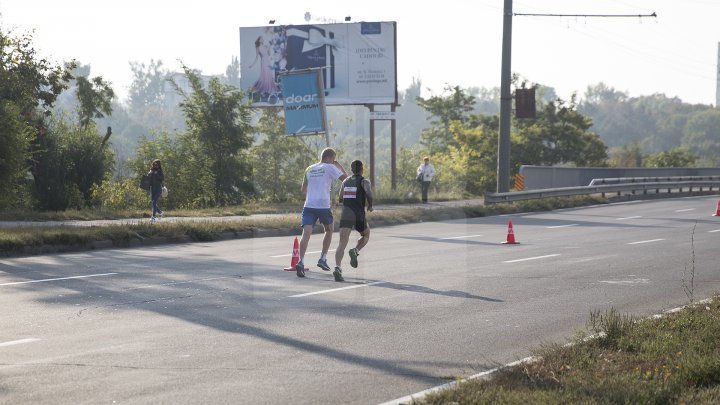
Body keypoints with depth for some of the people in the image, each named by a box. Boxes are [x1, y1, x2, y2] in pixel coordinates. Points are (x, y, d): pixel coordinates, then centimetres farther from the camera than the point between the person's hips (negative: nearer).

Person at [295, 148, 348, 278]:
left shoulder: (309, 169, 18)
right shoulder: (330, 168, 1)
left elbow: (303, 190, 26)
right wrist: (340, 166, 13)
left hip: (308, 206, 3)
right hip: (323, 206, -3)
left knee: (306, 233, -10)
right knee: (329, 230, 22)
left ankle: (301, 261, -28)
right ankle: (323, 259, 21)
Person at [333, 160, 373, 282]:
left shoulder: (345, 182, 17)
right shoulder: (364, 181, 4)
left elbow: (341, 199, 23)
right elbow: (369, 193, -15)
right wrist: (370, 205, 2)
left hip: (346, 214, 2)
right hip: (359, 214, -2)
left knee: (342, 242, -10)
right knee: (366, 235, 26)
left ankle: (337, 268, -31)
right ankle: (355, 251, -4)